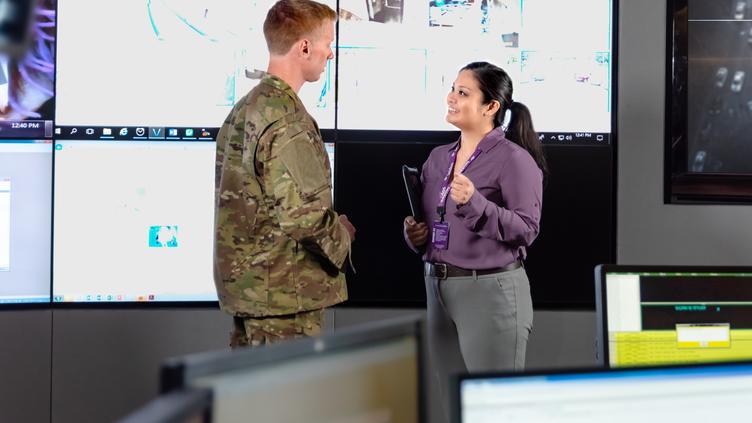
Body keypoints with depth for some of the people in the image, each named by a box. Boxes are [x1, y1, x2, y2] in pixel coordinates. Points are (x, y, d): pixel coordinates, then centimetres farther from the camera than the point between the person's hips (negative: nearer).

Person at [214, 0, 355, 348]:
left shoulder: (244, 109, 12)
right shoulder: (287, 120, -19)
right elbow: (301, 213, -24)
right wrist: (340, 236, -5)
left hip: (241, 278, 10)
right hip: (284, 292, -10)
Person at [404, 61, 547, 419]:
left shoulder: (514, 159, -10)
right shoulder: (438, 158, 12)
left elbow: (527, 229, -16)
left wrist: (475, 203, -26)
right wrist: (414, 233, 0)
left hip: (491, 290, -7)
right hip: (439, 286, 7)